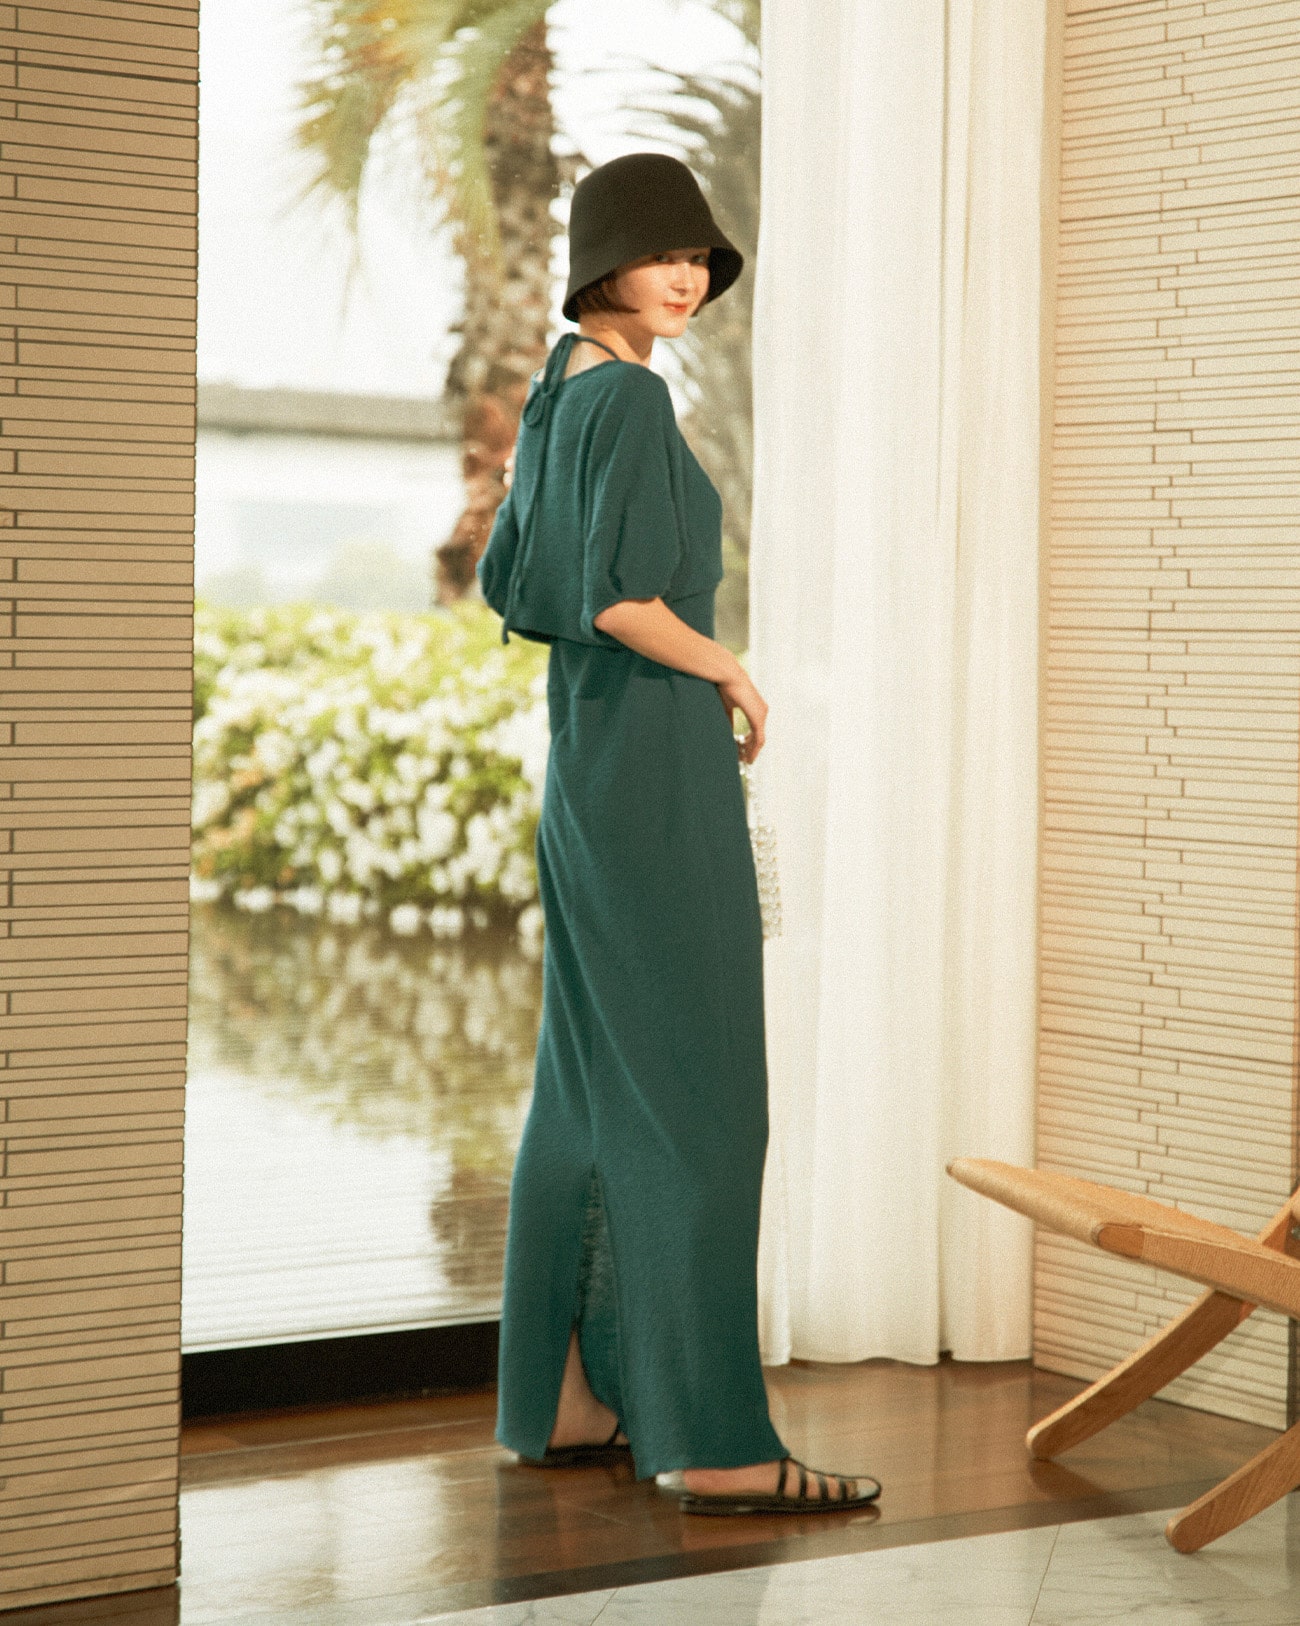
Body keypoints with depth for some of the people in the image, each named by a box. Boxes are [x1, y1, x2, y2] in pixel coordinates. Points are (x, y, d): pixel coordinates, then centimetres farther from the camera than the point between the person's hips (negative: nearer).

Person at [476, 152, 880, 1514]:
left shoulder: (557, 397, 13)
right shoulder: (629, 396, -15)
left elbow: (506, 586, 20)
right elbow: (620, 600, -24)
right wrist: (730, 673, -7)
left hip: (588, 766, 10)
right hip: (657, 770, -10)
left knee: (591, 1089, 13)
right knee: (692, 1101, -8)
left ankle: (561, 1400, 19)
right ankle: (710, 1443, -5)